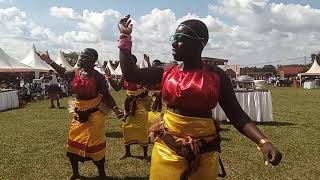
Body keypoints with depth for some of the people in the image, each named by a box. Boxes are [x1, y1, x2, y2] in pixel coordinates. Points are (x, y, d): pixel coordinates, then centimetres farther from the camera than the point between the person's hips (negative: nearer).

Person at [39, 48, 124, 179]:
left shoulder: (98, 76, -17)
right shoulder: (76, 72, -2)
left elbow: (106, 95, -12)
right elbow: (63, 73, 19)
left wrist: (115, 109, -25)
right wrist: (49, 60, 20)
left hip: (94, 113, -6)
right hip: (79, 113, 6)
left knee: (95, 144, 1)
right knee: (73, 143, 14)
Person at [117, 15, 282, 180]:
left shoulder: (216, 76, -6)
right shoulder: (166, 73, 2)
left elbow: (236, 114, -7)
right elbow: (130, 74, -2)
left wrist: (263, 141, -20)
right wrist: (125, 37, -3)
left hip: (203, 153, -2)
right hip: (166, 148, 3)